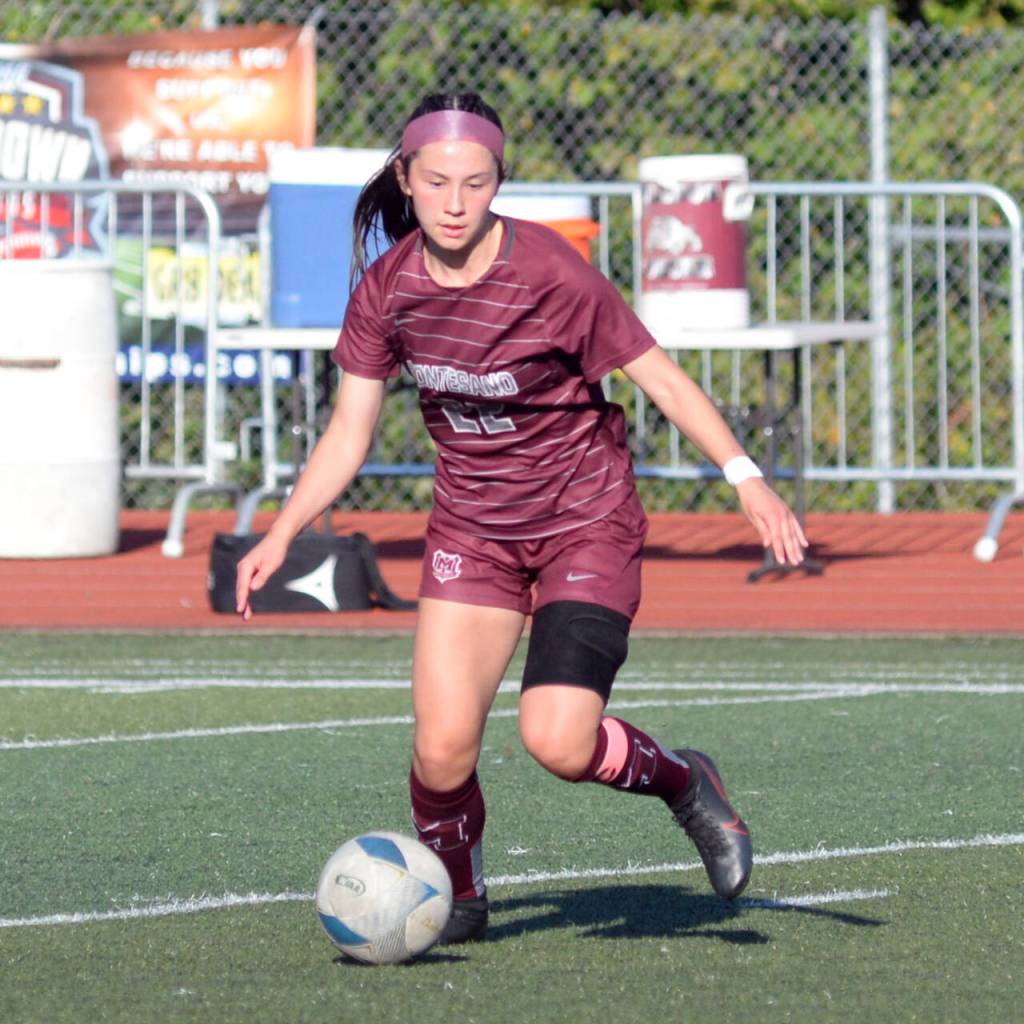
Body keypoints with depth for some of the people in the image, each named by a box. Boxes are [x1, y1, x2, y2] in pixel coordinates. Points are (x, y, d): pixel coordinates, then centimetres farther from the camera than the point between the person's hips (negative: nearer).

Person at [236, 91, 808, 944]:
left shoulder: (551, 273, -20)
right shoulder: (387, 291, -7)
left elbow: (661, 377, -14)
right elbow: (350, 429, 2)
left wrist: (747, 478, -24)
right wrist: (280, 536, -7)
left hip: (585, 521, -4)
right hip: (472, 528, 4)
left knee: (559, 742, -20)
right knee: (442, 749, -8)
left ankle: (683, 782, 12)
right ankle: (457, 897, 21)